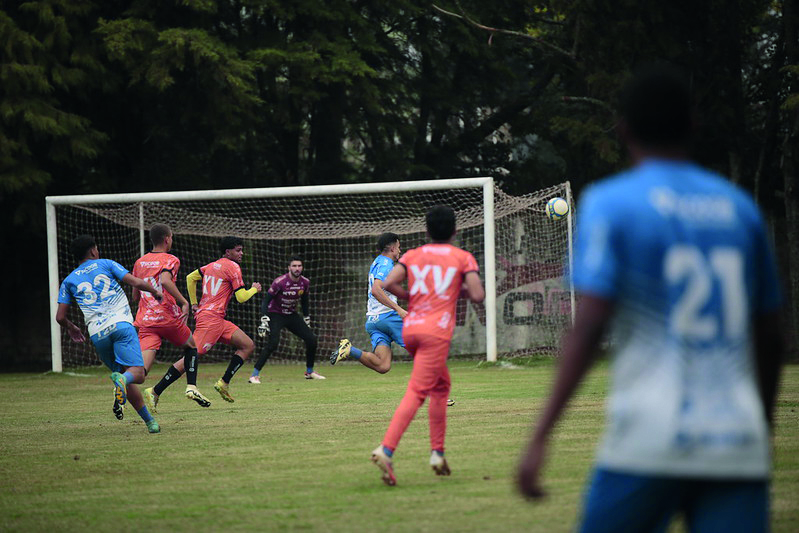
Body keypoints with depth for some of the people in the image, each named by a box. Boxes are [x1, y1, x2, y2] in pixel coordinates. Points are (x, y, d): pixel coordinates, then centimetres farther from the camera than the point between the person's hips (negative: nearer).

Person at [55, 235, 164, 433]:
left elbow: (60, 317, 14)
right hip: (121, 324, -3)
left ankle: (150, 421, 9)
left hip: (97, 334, 3)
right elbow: (136, 283, 3)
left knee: (124, 377, 14)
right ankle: (122, 380, -49)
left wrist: (71, 328, 36)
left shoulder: (69, 281, 18)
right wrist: (155, 291, 22)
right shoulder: (106, 264, 13)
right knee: (137, 373, -13)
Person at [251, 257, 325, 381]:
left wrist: (306, 320, 17)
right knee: (273, 342, -27)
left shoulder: (305, 282, -4)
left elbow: (304, 302, 14)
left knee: (312, 340, -1)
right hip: (276, 315, -6)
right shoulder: (280, 282, -22)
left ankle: (309, 372, 19)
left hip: (292, 315, 6)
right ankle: (255, 375, -22)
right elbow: (266, 301, -19)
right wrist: (264, 321, -27)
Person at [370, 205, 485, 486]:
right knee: (416, 392, -13)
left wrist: (412, 298, 14)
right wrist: (462, 287, 15)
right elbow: (478, 295, -6)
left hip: (410, 328, 5)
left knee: (441, 385, 23)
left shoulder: (412, 255, 13)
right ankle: (386, 450, -30)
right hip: (437, 330, -5)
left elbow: (388, 284, -2)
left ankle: (438, 452, 19)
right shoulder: (463, 258, 5)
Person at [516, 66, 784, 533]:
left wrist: (542, 437, -11)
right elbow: (771, 339, 18)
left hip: (649, 441, -3)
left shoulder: (610, 202, 0)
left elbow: (590, 326, -11)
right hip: (739, 450, 3)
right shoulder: (741, 208, 14)